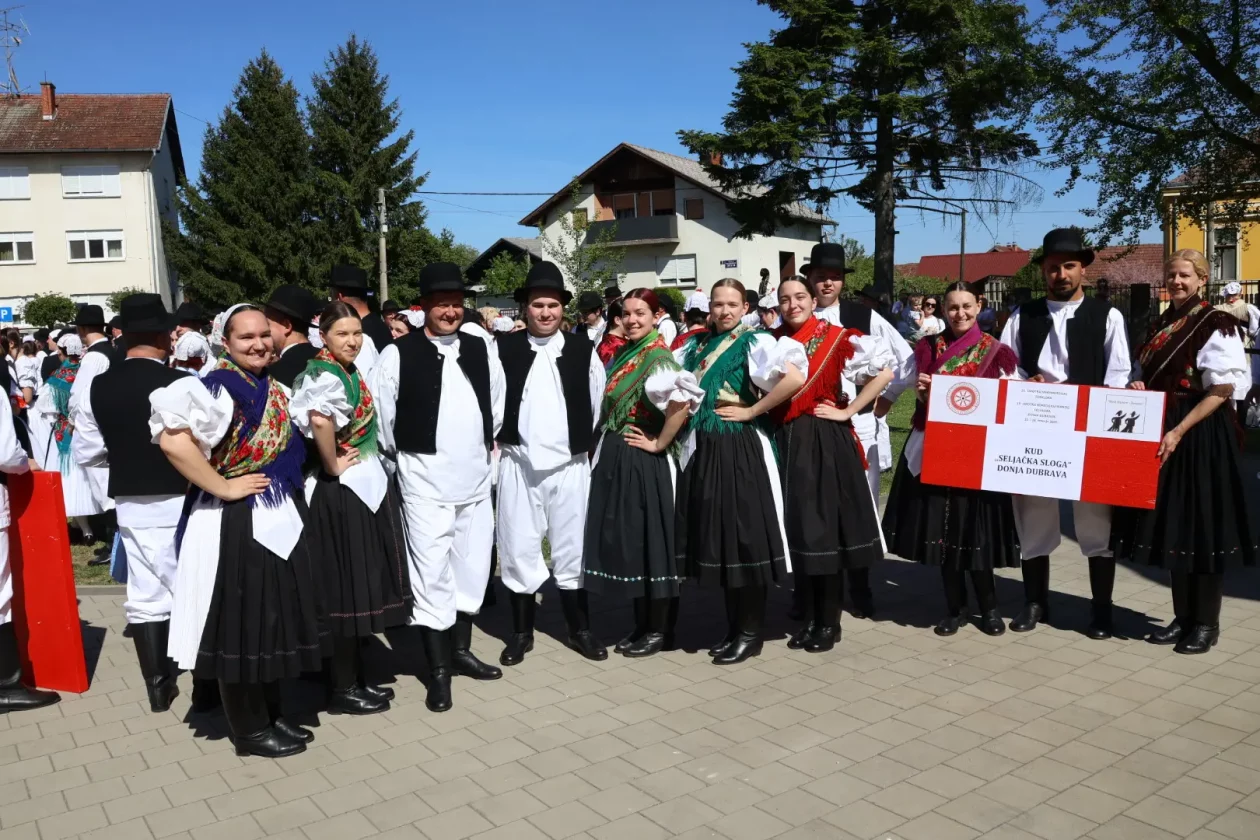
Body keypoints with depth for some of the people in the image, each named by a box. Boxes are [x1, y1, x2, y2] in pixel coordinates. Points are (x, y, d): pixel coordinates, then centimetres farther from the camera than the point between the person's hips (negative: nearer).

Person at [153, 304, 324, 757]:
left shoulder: (275, 386, 9)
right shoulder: (217, 388, -16)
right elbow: (172, 439, -30)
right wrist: (223, 488, -24)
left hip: (281, 517, 8)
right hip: (236, 523, -8)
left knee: (276, 620, 17)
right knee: (242, 626, 4)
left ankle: (271, 715, 32)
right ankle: (249, 729, 19)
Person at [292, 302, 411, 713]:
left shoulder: (347, 371, 11)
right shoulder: (327, 376, -17)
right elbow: (320, 420, -37)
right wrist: (333, 467, -24)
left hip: (366, 485, 9)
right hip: (345, 491, -9)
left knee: (360, 584, 15)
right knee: (348, 587, 0)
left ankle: (354, 676, 26)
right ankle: (342, 689, 12)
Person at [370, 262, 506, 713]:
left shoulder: (482, 350, 6)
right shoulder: (399, 354, -8)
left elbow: (499, 401, 15)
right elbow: (380, 410, -3)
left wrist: (487, 442, 12)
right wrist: (399, 453, 5)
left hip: (476, 477, 5)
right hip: (425, 480, -5)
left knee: (472, 567, 13)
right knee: (432, 575, -2)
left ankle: (461, 650, 31)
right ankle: (438, 670, 10)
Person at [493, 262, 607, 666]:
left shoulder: (582, 349, 2)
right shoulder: (504, 348, 0)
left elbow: (599, 401, 9)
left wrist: (587, 442, 9)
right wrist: (499, 438, 4)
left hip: (570, 465, 0)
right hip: (518, 464, 0)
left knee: (571, 549, 9)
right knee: (519, 549, 5)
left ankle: (580, 629, 22)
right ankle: (521, 632, 20)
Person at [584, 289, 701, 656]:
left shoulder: (656, 355, -14)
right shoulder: (624, 353, 11)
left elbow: (683, 400, -31)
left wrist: (659, 443, -20)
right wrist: (605, 445, 11)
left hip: (643, 462, -8)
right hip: (616, 459, 9)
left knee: (648, 540, 1)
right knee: (625, 542, 13)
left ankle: (659, 630, 14)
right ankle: (641, 624, 24)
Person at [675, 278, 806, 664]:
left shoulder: (754, 342, -7)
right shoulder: (696, 345, 12)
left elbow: (795, 378, -23)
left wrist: (752, 411, -16)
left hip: (740, 450, -7)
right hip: (703, 449, 7)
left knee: (744, 536, -1)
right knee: (714, 536, 11)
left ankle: (750, 632, 11)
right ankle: (733, 626, 24)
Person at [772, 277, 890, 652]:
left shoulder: (837, 339, -4)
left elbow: (885, 370, -10)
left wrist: (847, 411, -10)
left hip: (825, 442, -4)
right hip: (785, 443, 5)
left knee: (826, 528, 0)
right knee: (798, 529, 8)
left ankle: (830, 622, 12)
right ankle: (813, 617, 21)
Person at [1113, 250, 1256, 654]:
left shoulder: (1216, 325, -9)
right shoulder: (1160, 326, 12)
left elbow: (1222, 391, -14)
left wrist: (1179, 432, -21)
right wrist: (1140, 389, -2)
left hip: (1201, 435, -7)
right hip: (1162, 433, 7)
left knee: (1202, 524, 1)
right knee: (1172, 524, 11)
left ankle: (1206, 622, 14)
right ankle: (1182, 616, 23)